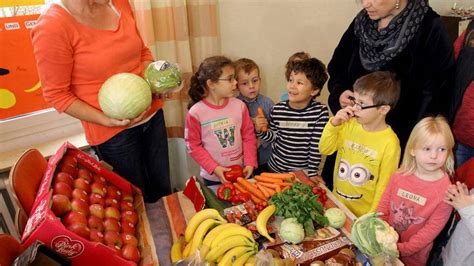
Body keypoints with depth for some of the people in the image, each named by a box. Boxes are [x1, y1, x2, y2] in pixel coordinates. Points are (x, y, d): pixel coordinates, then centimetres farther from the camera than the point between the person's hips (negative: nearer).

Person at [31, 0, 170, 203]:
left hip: (152, 114, 6)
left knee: (163, 191, 21)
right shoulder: (52, 28, -19)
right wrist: (107, 121, -21)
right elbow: (56, 94, -12)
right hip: (112, 132, -5)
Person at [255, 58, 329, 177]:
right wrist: (261, 131, -17)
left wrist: (311, 175, -11)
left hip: (304, 172, -2)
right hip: (275, 169, 2)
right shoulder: (278, 109, -12)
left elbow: (316, 147, -14)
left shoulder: (320, 112, -17)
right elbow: (274, 137, 1)